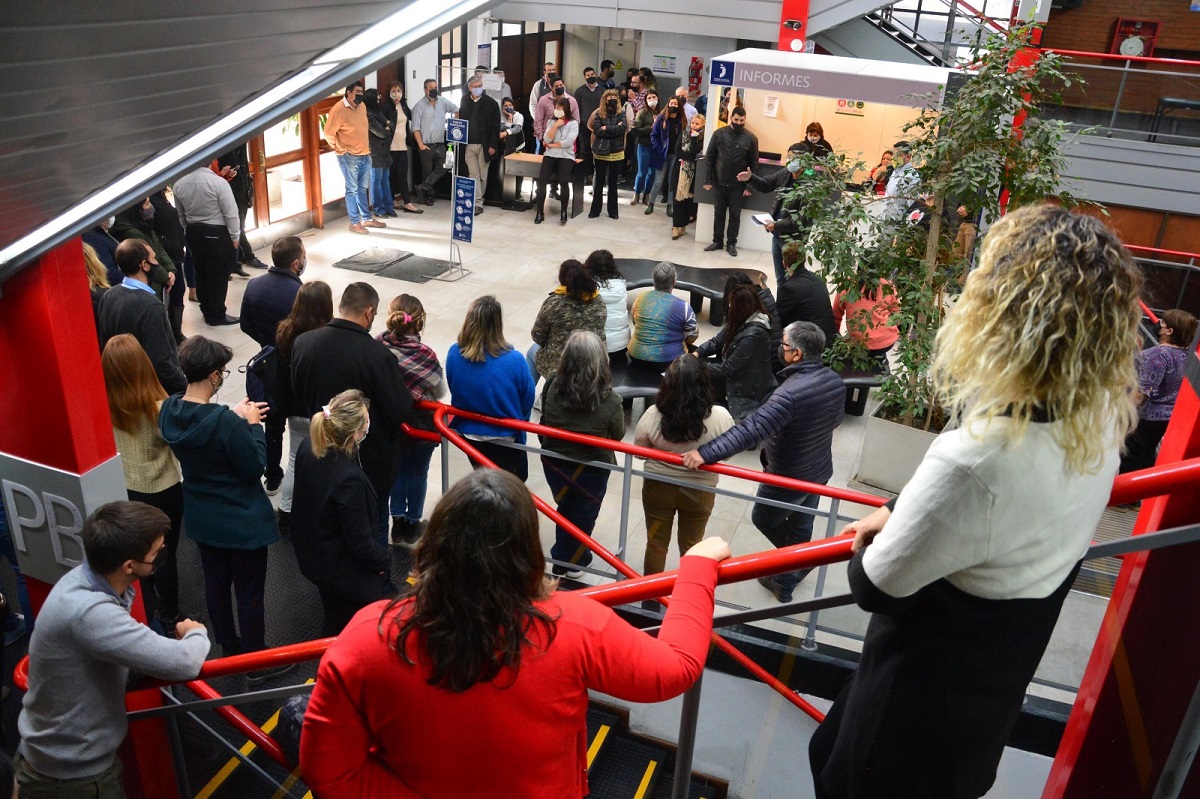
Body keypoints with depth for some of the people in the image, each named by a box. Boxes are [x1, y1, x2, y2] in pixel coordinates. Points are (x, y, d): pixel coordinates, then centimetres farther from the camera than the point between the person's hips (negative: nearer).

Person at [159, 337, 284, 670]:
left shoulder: (169, 411, -10)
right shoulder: (226, 423, -33)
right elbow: (254, 468, -22)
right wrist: (253, 425, -13)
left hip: (202, 519, 7)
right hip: (242, 523, -7)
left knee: (216, 583, 23)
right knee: (250, 593, 11)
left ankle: (229, 648, 43)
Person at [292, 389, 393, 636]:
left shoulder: (307, 452, -11)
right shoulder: (349, 479, -36)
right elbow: (360, 541, -26)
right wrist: (384, 560, -7)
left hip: (315, 558, 8)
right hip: (350, 575, -8)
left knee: (333, 625, 28)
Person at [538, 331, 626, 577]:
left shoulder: (552, 387, -23)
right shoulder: (609, 401, -29)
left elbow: (545, 424, -7)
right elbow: (618, 436, -10)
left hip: (555, 462, 3)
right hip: (592, 469, -3)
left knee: (565, 508, 28)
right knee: (583, 515, 23)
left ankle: (561, 561, 46)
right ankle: (574, 562, 43)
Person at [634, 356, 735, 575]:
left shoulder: (653, 415, -22)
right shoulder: (721, 417, -23)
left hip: (658, 487, 0)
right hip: (699, 491, 0)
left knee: (656, 544, 20)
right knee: (691, 546, 21)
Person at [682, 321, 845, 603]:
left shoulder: (790, 393, -36)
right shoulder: (835, 380, -10)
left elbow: (751, 430, -43)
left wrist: (706, 452, -46)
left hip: (788, 479, -7)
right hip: (820, 472, 7)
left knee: (763, 518, 20)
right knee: (801, 527, 24)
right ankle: (787, 581, 42)